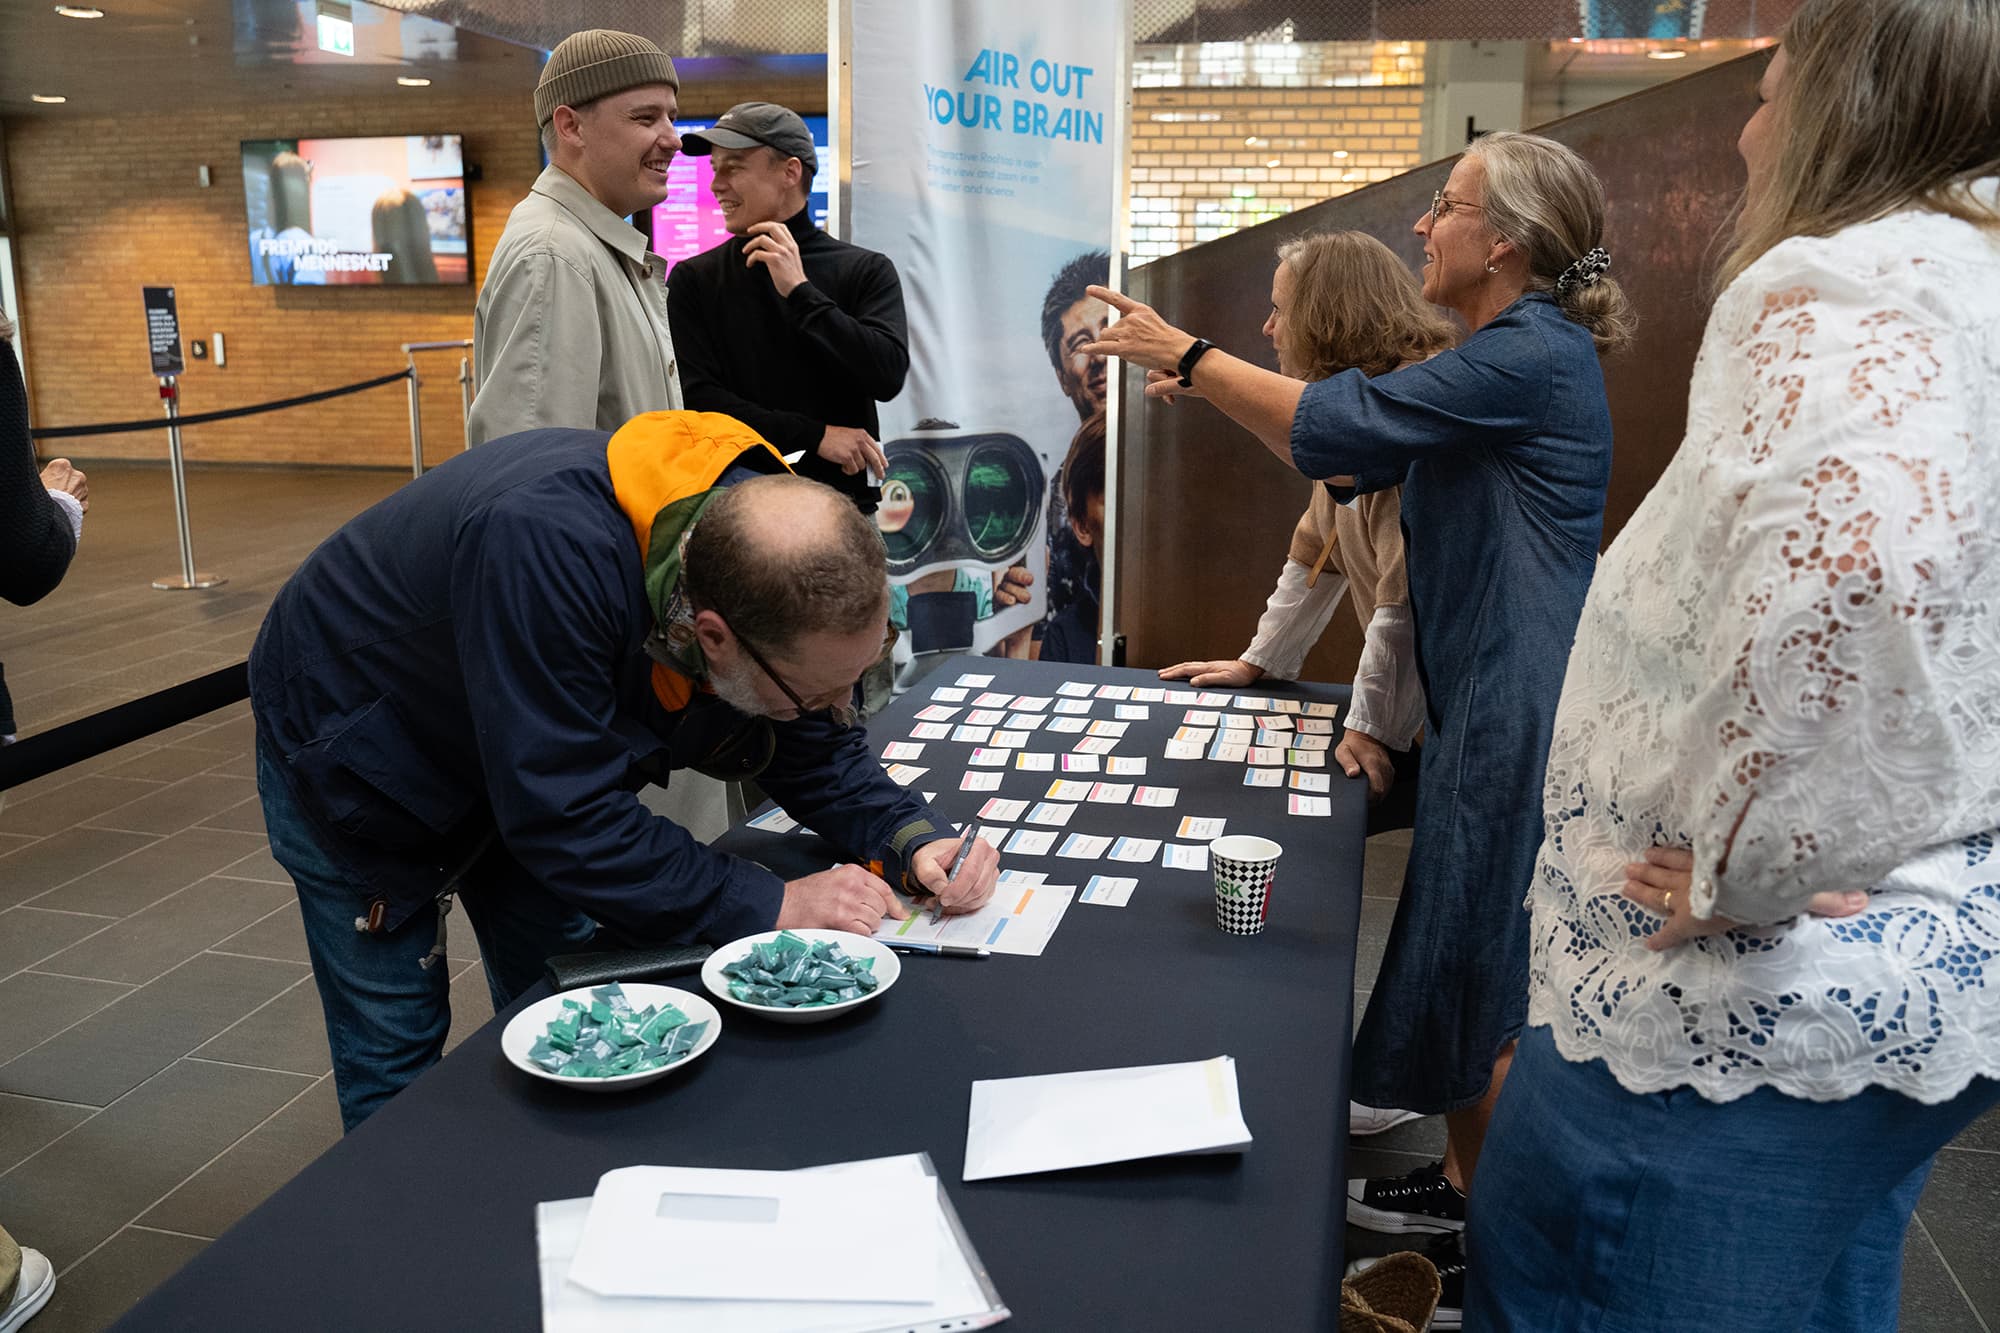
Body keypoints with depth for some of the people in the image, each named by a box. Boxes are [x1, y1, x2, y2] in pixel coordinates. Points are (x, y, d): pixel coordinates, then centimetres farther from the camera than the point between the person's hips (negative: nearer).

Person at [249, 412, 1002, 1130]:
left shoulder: (766, 545, -24)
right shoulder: (546, 552, -46)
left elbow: (815, 748, -8)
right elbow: (566, 819, -41)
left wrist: (910, 841, -25)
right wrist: (771, 906, -37)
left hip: (527, 765, 6)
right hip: (355, 766, -5)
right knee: (395, 1064, 1)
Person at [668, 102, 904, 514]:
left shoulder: (865, 271, 1)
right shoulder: (694, 280, 1)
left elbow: (888, 376, -13)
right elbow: (695, 398, -9)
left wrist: (800, 291, -15)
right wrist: (815, 435, -16)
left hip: (844, 495, 0)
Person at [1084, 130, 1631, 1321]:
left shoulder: (1533, 354, -17)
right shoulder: (1506, 352, 16)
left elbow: (1342, 421, -20)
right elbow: (1350, 460, 18)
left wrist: (1189, 355, -7)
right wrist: (1213, 386, 10)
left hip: (1520, 714, -10)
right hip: (1481, 702, 10)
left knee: (1488, 976, 2)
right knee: (1474, 963, 18)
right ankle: (1464, 1187, 35)